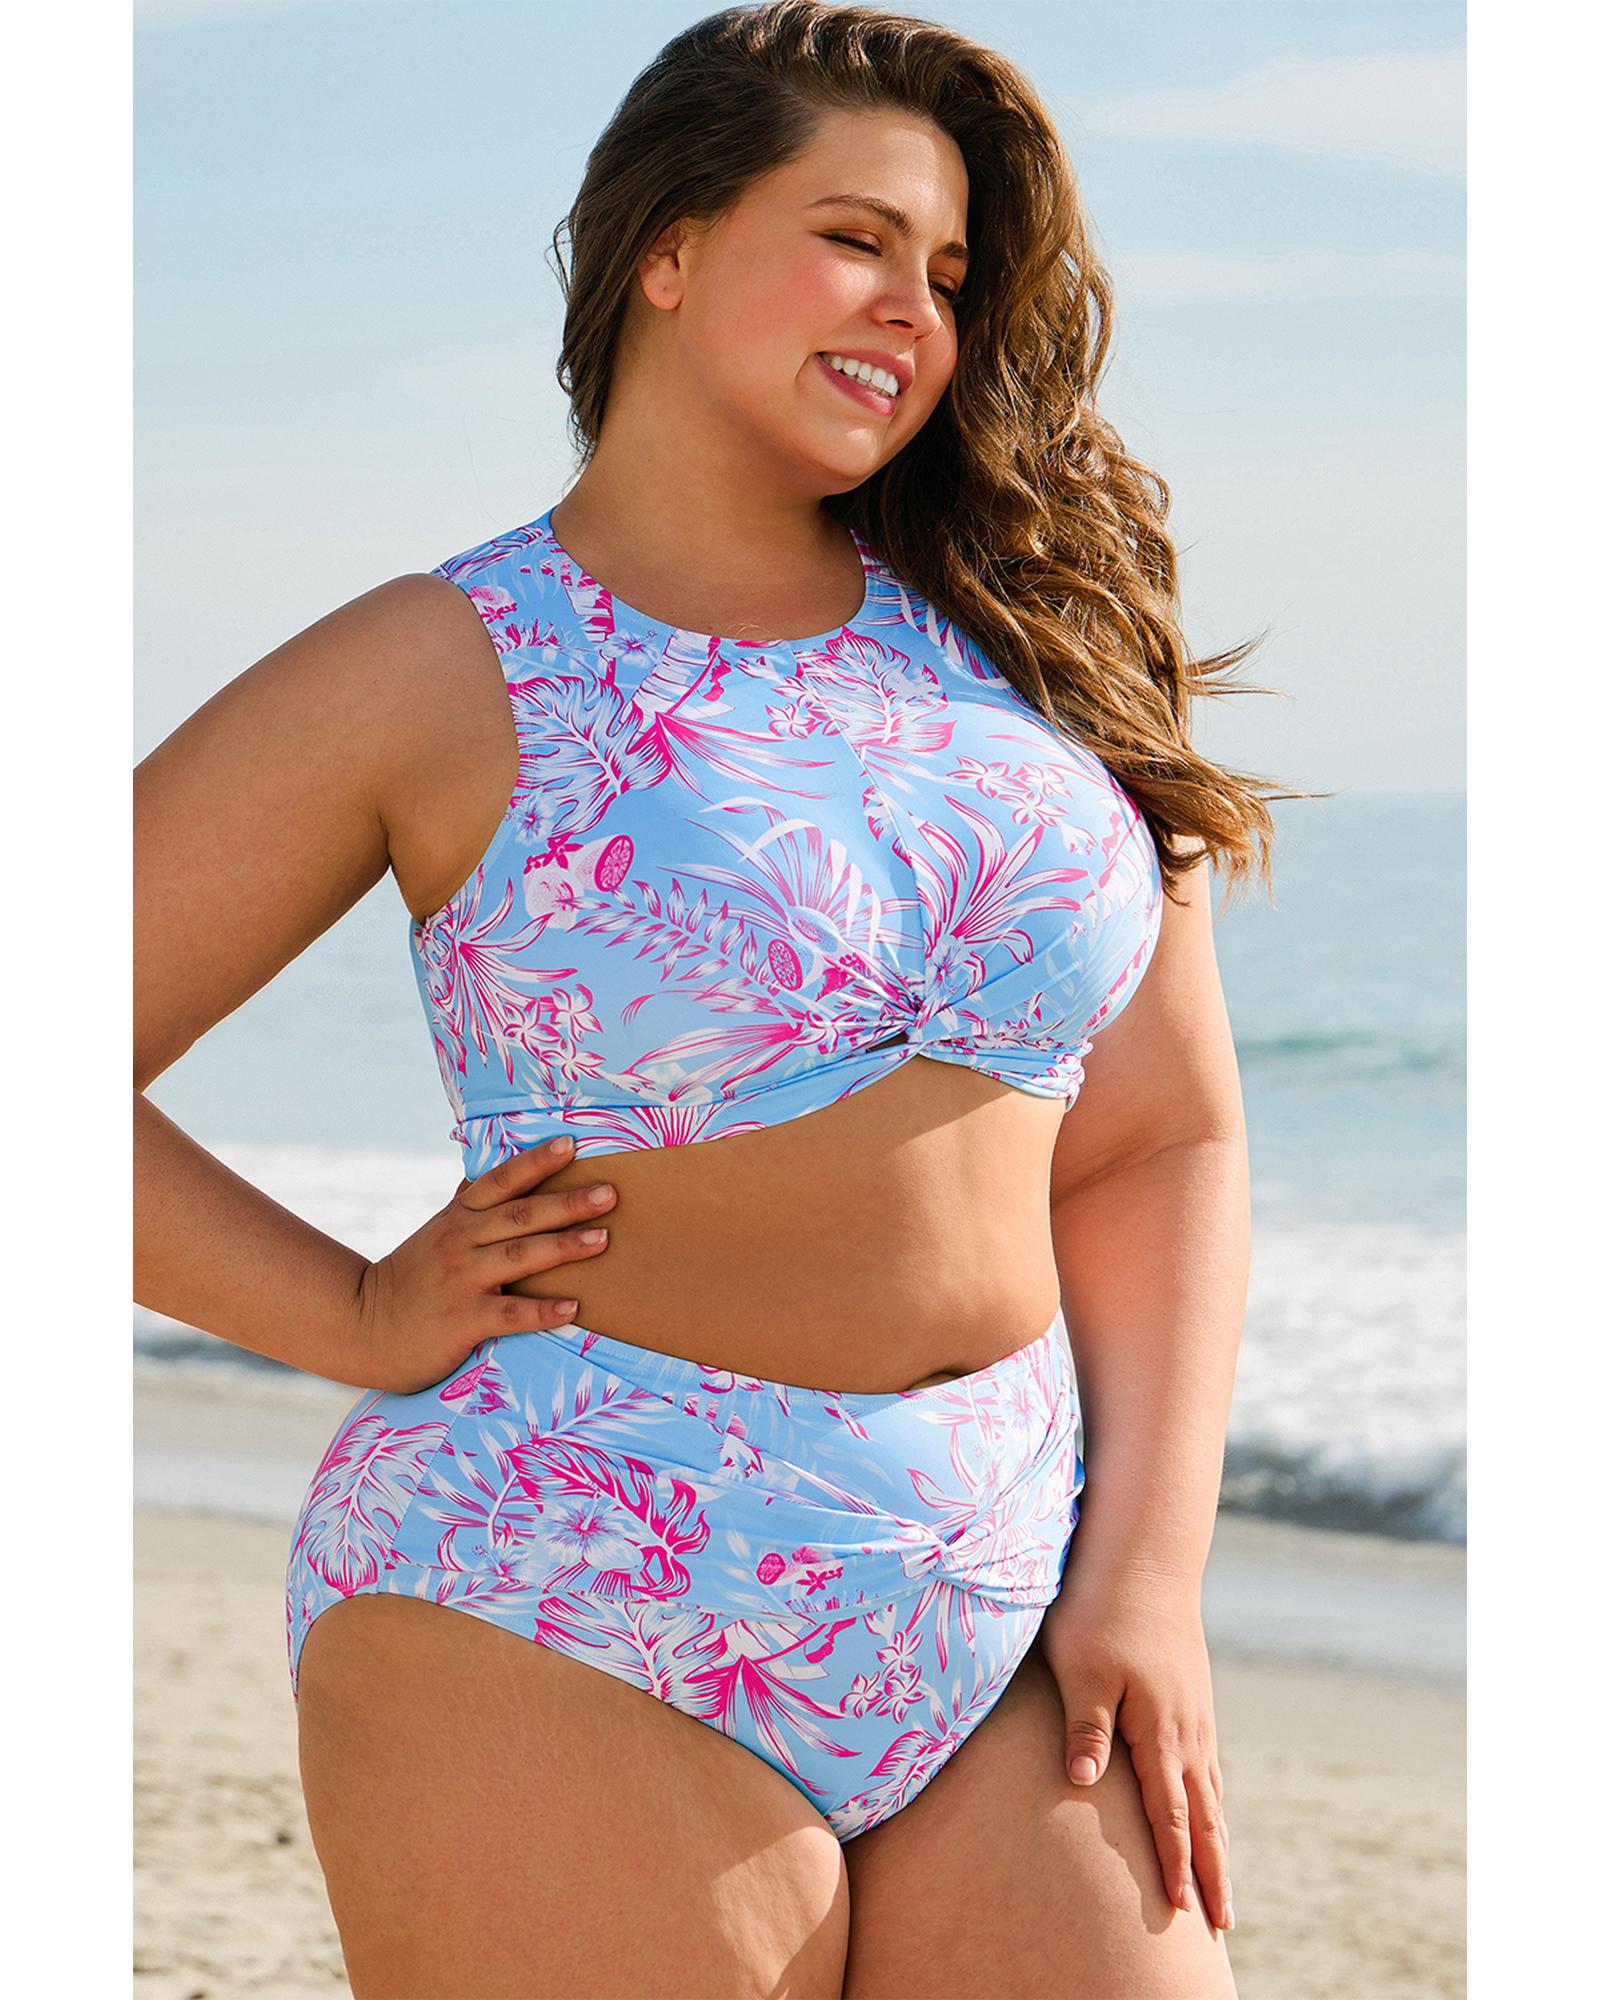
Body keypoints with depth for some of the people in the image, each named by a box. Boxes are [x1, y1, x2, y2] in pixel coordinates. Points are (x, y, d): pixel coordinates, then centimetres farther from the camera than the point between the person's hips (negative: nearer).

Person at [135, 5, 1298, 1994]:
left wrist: (1148, 1576, 0)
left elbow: (1158, 1146, 9)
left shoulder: (1014, 642, 10)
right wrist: (362, 1322, -6)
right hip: (576, 1618, -4)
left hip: (1005, 1619, 4)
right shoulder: (443, 672, -1)